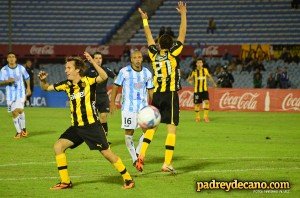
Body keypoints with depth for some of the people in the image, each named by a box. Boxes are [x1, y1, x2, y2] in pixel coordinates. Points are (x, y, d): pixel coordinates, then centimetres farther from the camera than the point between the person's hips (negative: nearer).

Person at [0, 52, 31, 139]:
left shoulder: (21, 68, -1)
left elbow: (27, 77, 16)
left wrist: (28, 88, 10)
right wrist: (7, 81, -19)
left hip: (20, 92, -1)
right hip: (10, 94, 1)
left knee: (19, 109, -19)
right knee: (14, 113, 1)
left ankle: (23, 128, 2)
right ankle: (18, 132, 15)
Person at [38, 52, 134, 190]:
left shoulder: (88, 81, -11)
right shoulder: (67, 85, 4)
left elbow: (104, 77, -30)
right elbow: (46, 88, 12)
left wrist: (92, 61, -38)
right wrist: (42, 80, -9)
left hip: (92, 125, -6)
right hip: (76, 127, 6)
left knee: (106, 152, -5)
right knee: (58, 146, -5)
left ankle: (128, 179, 9)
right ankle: (65, 182, 2)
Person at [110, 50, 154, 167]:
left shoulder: (147, 73, 7)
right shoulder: (124, 71, -4)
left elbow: (150, 90, 14)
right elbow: (116, 86, 1)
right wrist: (112, 102, -4)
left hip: (143, 107, 3)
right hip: (128, 107, -3)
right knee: (129, 133, 0)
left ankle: (138, 152, 12)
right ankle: (134, 158, 12)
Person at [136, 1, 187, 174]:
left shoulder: (154, 54, 7)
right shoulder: (172, 54, -3)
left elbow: (149, 36, 20)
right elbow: (182, 34, -1)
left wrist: (145, 19, 30)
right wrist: (183, 14, 3)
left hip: (157, 95, 5)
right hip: (171, 95, -5)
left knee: (152, 126, 15)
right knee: (172, 128, -4)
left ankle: (141, 155, 0)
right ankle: (167, 163, -10)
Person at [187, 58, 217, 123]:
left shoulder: (205, 70, 3)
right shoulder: (194, 71, -3)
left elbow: (209, 76, 19)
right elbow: (188, 79, 0)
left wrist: (213, 83, 11)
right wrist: (190, 80, -22)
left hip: (204, 89, 1)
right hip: (197, 90, -1)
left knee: (207, 102, -15)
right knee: (197, 104, 3)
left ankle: (206, 117, -5)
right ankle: (197, 117, 21)